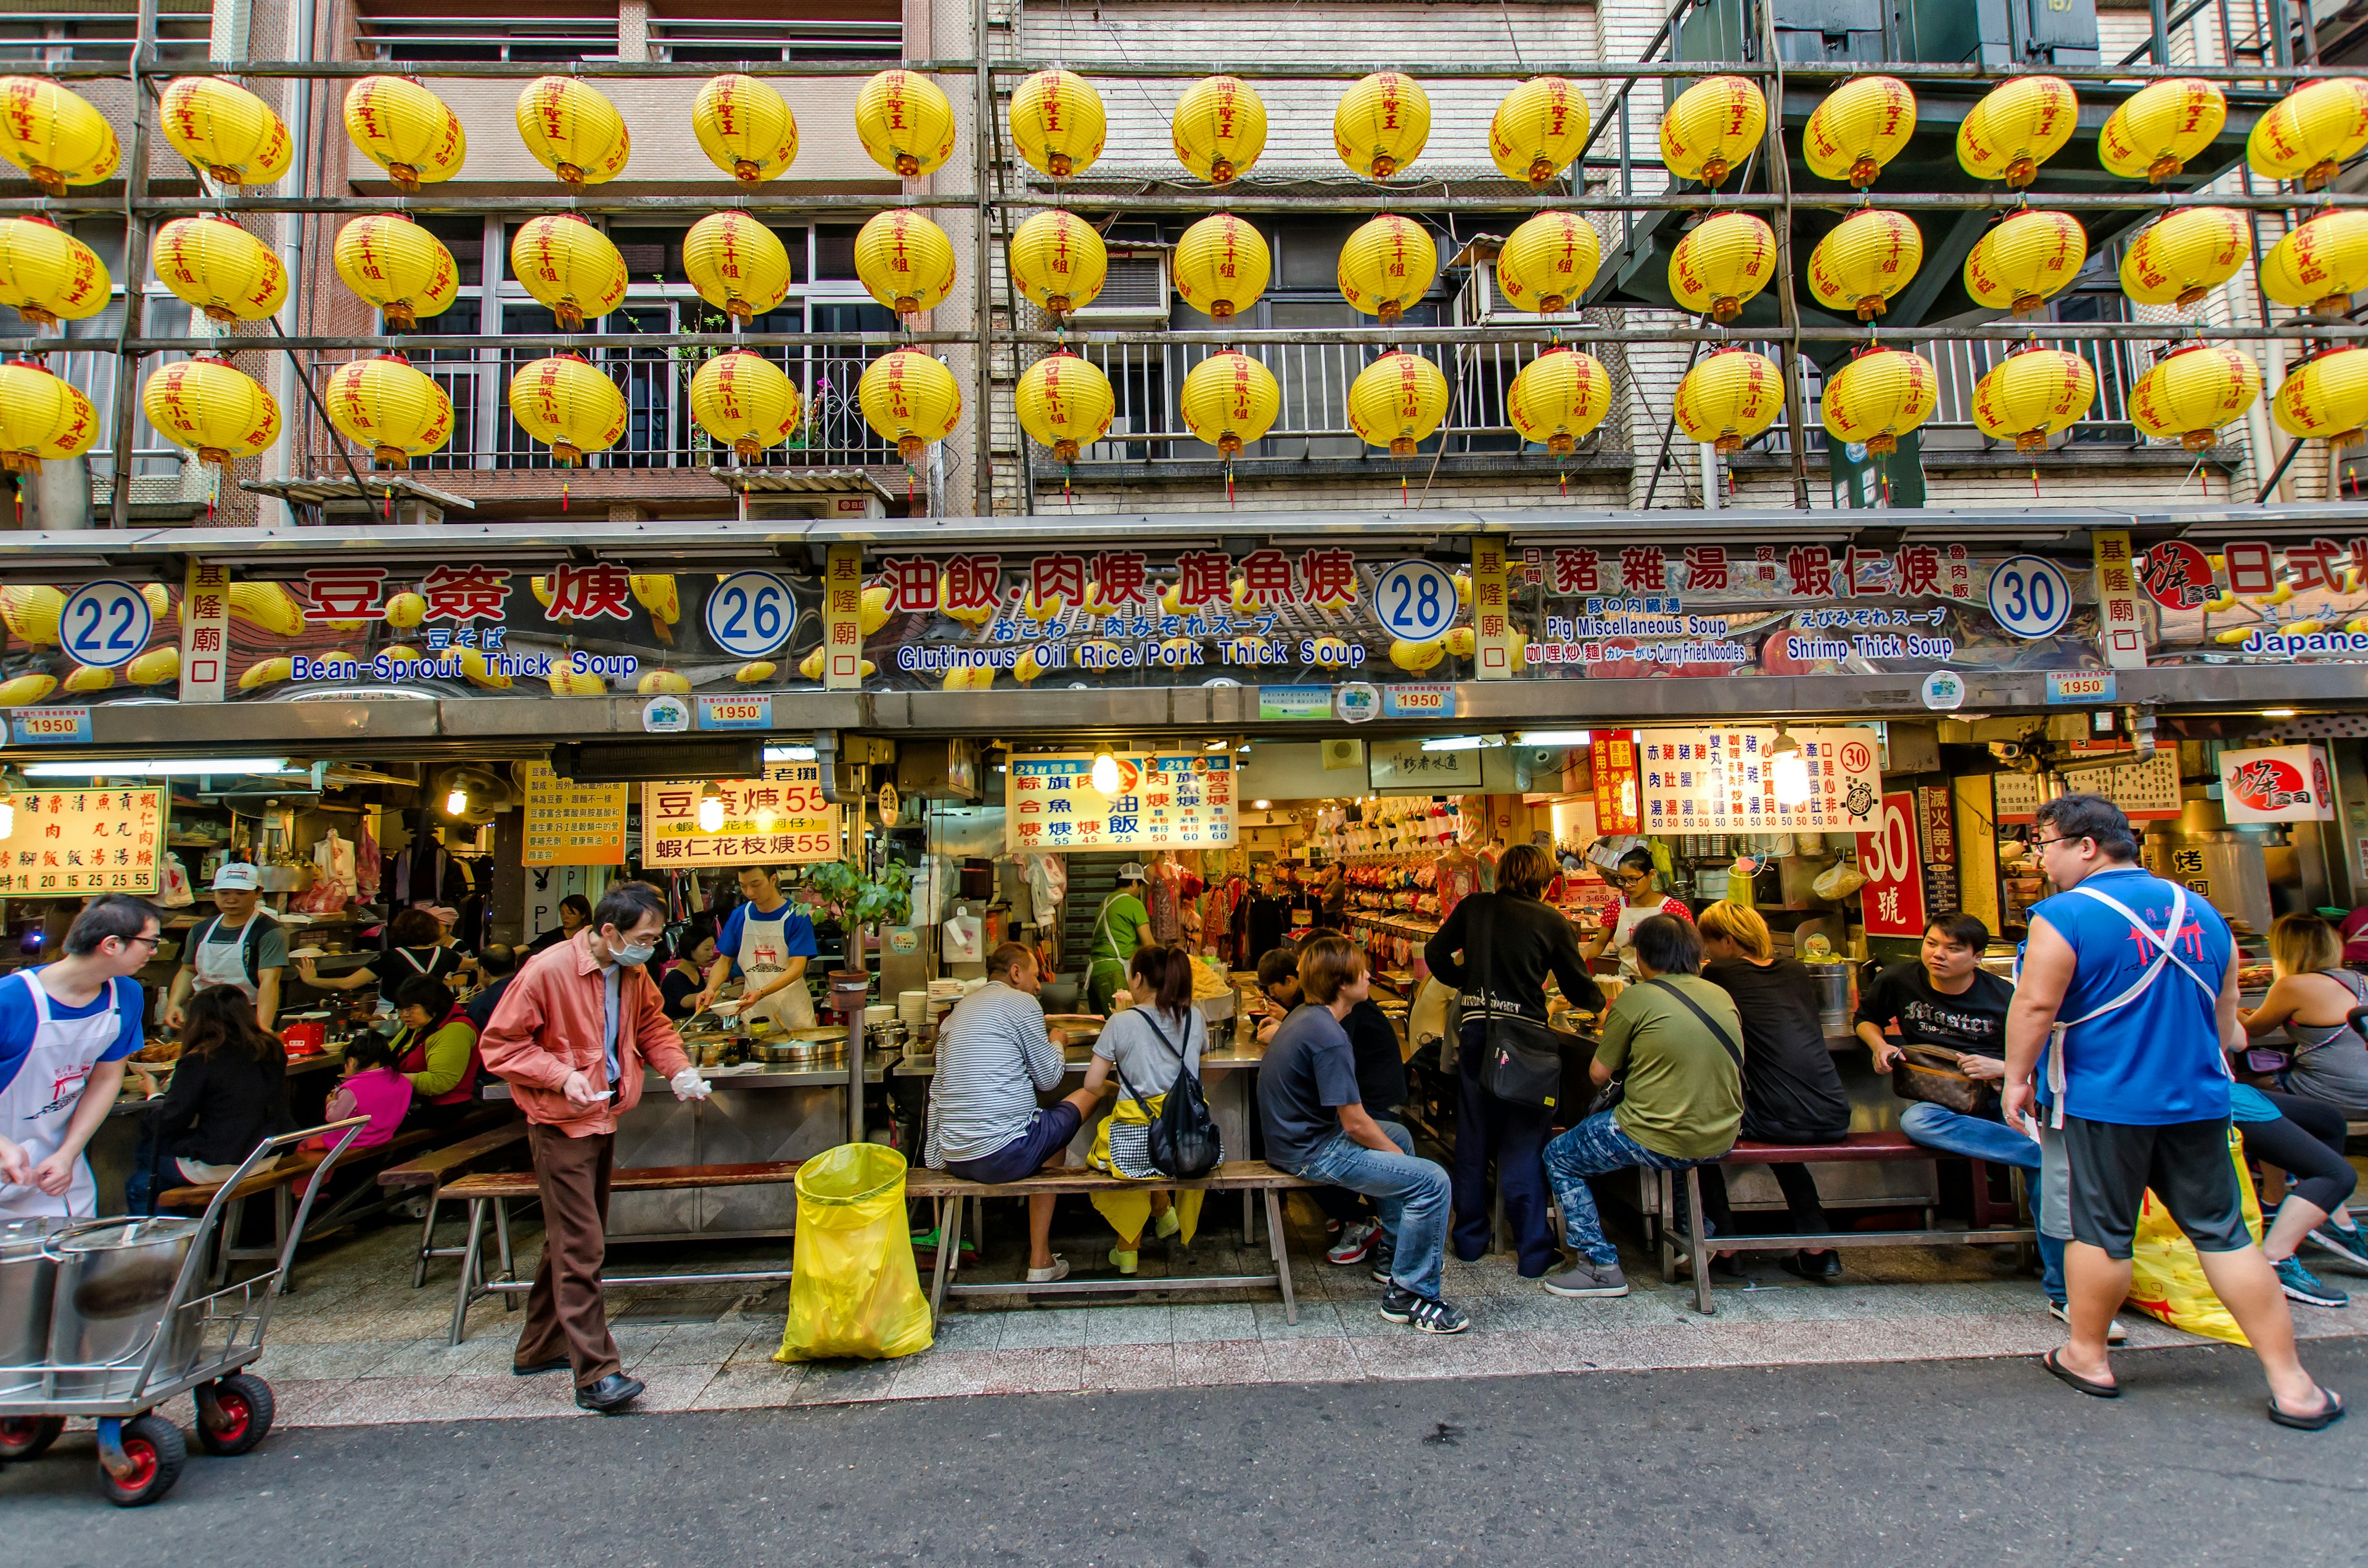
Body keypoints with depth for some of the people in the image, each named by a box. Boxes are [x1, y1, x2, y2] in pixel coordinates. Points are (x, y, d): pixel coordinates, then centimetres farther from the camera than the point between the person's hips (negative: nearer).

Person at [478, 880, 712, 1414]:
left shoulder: (633, 973, 1)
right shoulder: (548, 970, -20)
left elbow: (653, 1025, 15)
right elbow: (498, 1044, -14)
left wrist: (678, 1070, -2)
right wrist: (562, 1076, -24)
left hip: (604, 1120, 8)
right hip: (561, 1125, -8)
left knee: (570, 1240, 19)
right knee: (581, 1248, -7)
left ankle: (540, 1349, 36)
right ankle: (596, 1374, 0)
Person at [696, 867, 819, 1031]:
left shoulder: (797, 915, -9)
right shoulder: (739, 916, 5)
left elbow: (797, 968, -15)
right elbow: (724, 961, 11)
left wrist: (761, 993, -27)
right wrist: (711, 988, -9)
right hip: (753, 1013, 3)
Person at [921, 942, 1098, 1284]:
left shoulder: (959, 1010, 17)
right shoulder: (1022, 1003, -5)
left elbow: (937, 1091, 17)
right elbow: (1049, 1080, 0)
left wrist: (935, 1155, 21)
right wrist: (1056, 1043, 20)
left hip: (954, 1161, 8)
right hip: (1004, 1154, -8)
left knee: (1048, 1144, 31)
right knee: (1086, 1095, 13)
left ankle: (1041, 1260, 31)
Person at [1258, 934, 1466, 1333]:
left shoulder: (1305, 1014, 6)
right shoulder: (1329, 1037, -26)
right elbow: (1355, 1124, -22)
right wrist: (1399, 1157, -4)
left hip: (1300, 1133, 11)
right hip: (1310, 1154, -11)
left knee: (1399, 1135, 28)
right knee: (1432, 1181, -14)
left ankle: (1401, 1251, 36)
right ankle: (1409, 1294, -1)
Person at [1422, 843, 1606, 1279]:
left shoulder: (1473, 907, 3)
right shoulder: (1551, 921, -4)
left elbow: (1436, 954, 6)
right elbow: (1578, 986, 4)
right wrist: (1601, 1003, 26)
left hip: (1475, 1030, 3)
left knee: (1472, 1137, 14)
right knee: (1523, 1142, 5)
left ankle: (1470, 1239, 26)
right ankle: (1533, 1251, 11)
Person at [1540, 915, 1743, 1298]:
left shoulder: (1636, 998, -11)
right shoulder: (1722, 996, 5)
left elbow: (1599, 1075, -5)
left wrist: (1610, 1028, 12)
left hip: (1659, 1143, -7)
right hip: (1720, 1141, 7)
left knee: (1558, 1158, 12)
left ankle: (1601, 1266, 4)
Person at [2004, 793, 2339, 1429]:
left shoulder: (2064, 915, -14)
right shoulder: (2202, 911, 9)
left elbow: (2035, 1005, -17)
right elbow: (2225, 1015, 18)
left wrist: (2017, 1077, -6)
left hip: (2102, 1104, -6)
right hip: (2198, 1101, 6)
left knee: (2101, 1233, 5)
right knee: (2225, 1234, 13)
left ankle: (2088, 1355, 19)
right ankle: (2291, 1384, 17)